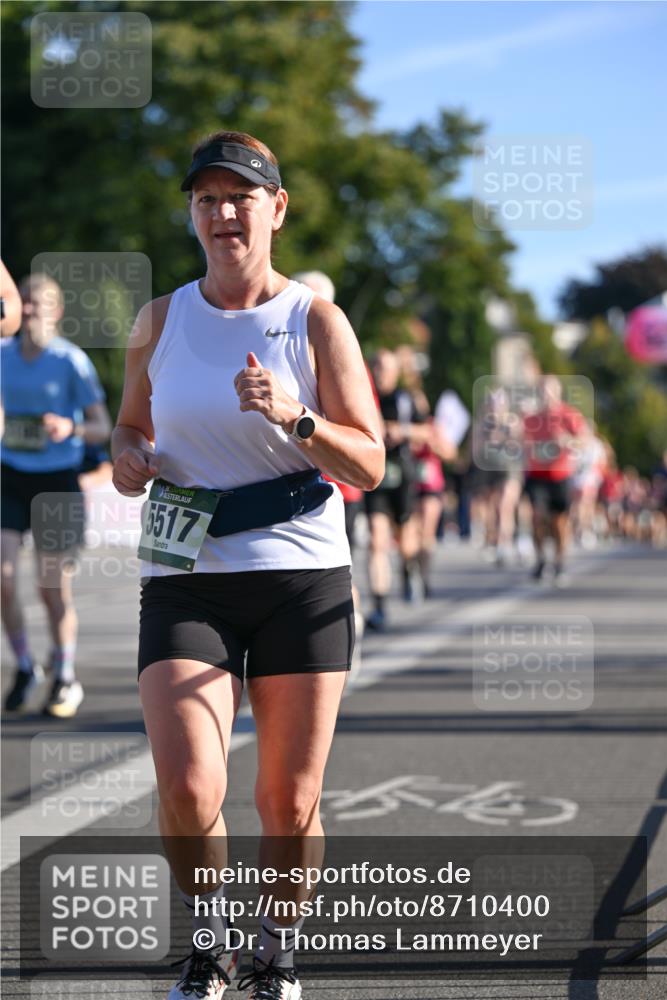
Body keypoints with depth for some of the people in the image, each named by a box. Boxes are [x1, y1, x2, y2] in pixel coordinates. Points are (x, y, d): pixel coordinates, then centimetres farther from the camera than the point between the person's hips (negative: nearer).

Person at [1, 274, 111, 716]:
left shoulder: (71, 361, -10)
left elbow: (102, 427, -10)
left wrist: (71, 428, -28)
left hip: (57, 481, -3)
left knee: (54, 587, 2)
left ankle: (66, 679, 20)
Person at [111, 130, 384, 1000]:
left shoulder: (316, 322, -1)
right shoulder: (161, 319, 7)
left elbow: (369, 466, -4)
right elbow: (132, 424, 22)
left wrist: (295, 417, -21)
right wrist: (127, 457, -2)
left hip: (303, 577, -1)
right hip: (186, 580, 1)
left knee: (290, 803, 3)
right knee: (187, 790, -16)